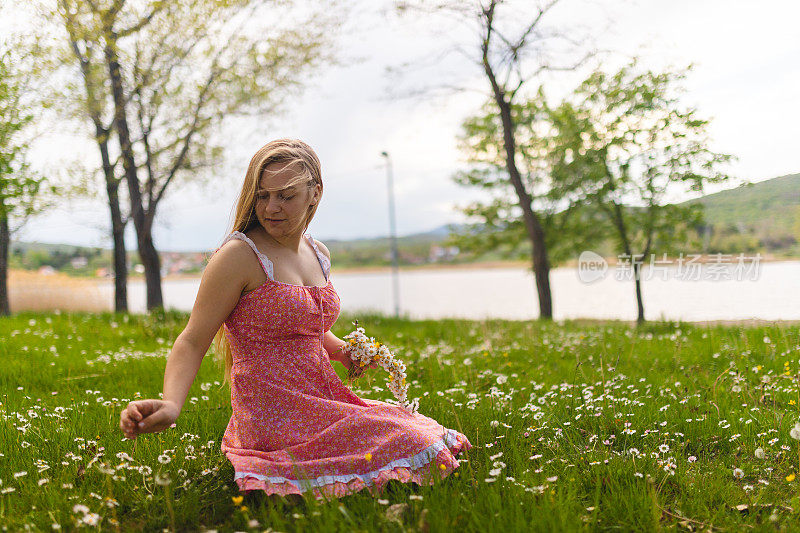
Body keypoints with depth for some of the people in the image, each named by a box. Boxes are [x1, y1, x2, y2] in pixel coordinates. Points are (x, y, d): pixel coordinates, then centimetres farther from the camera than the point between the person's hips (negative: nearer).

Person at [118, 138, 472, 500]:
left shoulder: (318, 254, 12)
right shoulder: (239, 256, -11)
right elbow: (193, 341, -14)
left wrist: (342, 350, 7)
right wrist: (170, 405, -31)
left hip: (322, 402, 8)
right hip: (273, 415, -8)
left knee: (428, 435, 3)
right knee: (413, 447, -18)